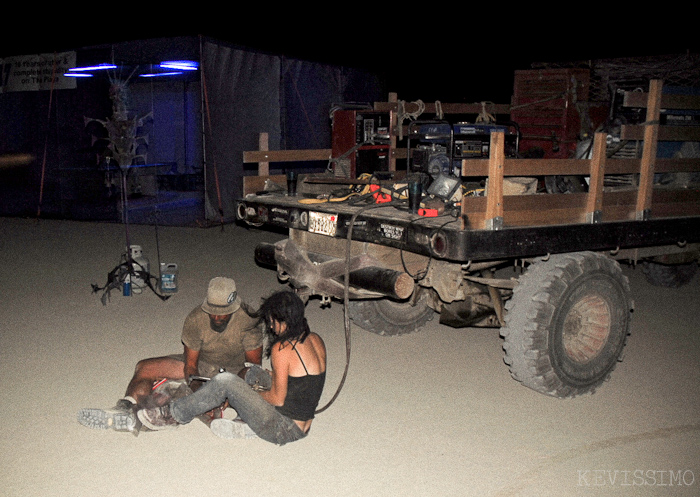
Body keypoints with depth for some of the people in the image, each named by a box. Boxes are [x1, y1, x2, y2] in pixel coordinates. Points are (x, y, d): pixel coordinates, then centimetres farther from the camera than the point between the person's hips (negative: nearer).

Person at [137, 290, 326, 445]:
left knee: (226, 381, -10)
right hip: (302, 429, 9)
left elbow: (277, 399, -15)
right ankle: (248, 425, 6)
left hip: (283, 431, -9)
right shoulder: (316, 340, 5)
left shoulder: (282, 349, -19)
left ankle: (174, 414, 5)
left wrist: (247, 395, 2)